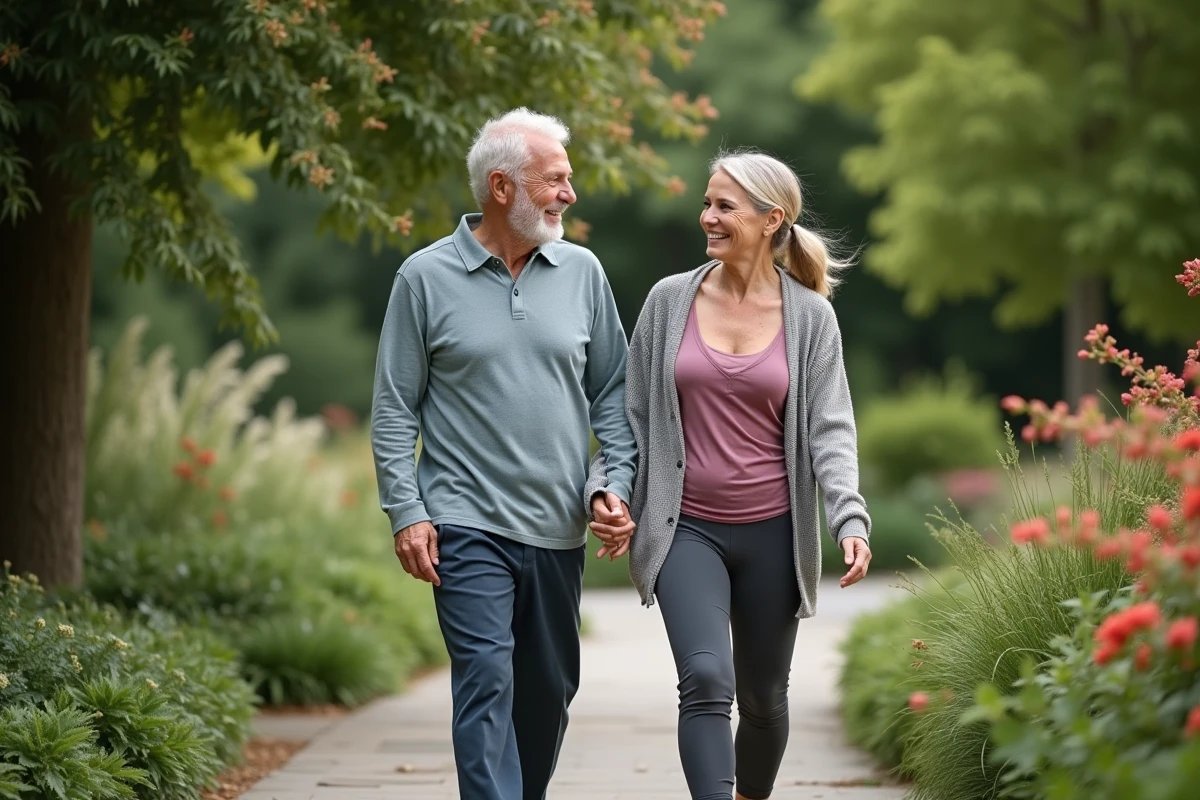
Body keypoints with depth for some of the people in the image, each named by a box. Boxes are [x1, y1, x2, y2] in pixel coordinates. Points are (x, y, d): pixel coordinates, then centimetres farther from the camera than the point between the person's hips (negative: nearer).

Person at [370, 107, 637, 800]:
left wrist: (618, 485, 0)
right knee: (487, 682, -14)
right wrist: (406, 513, -8)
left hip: (558, 529, 4)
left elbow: (612, 391, 11)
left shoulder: (581, 272, 7)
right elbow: (395, 410, 0)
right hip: (468, 526, -4)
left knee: (549, 690, 12)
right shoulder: (426, 277, -2)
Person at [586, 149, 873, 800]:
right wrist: (605, 486, -4)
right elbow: (632, 410, 8)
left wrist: (850, 518, -17)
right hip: (686, 527, -1)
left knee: (763, 697, 13)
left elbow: (829, 428, -3)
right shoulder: (670, 301, 1)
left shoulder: (809, 316, 0)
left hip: (773, 531, 1)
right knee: (706, 679, -20)